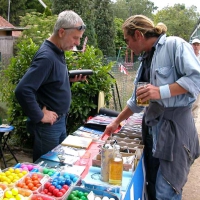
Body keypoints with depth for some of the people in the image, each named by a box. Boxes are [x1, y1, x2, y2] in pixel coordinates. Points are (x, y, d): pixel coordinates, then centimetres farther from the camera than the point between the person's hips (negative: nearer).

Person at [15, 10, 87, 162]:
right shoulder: (46, 56, -24)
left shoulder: (58, 52, 6)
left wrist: (70, 80, 2)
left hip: (60, 120, 9)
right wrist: (40, 116, -21)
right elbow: (22, 90, -31)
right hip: (48, 125, -9)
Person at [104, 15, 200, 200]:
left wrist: (161, 91, -24)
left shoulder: (174, 45, -8)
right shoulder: (146, 59, 16)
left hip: (174, 124, -8)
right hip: (152, 126, 8)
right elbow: (137, 100, 23)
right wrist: (117, 122, 26)